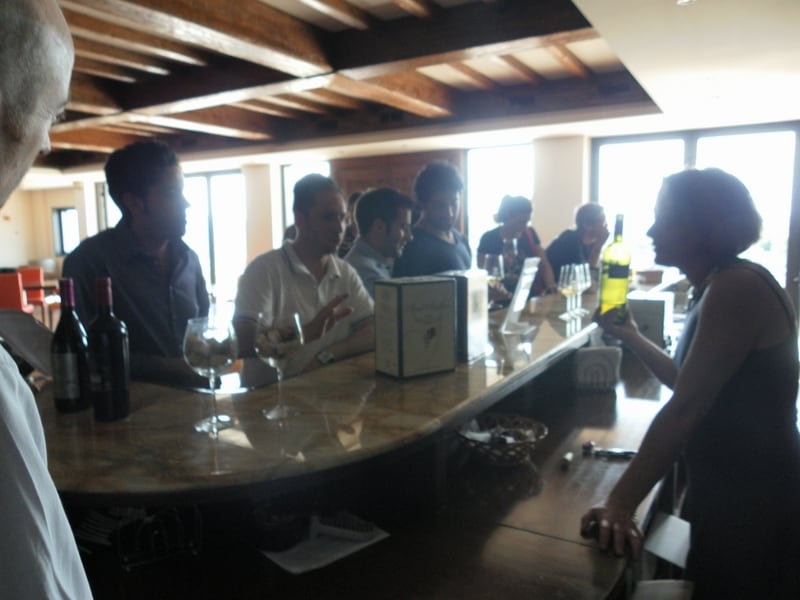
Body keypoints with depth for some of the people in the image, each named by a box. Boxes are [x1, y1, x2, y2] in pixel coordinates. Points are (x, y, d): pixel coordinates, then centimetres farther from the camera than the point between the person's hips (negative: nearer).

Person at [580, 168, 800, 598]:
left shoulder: (738, 287, -23)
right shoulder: (718, 289, 7)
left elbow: (686, 409, -28)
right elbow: (690, 385, 13)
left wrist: (621, 502, -28)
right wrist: (629, 335, 14)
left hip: (754, 500, -9)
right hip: (722, 489, 9)